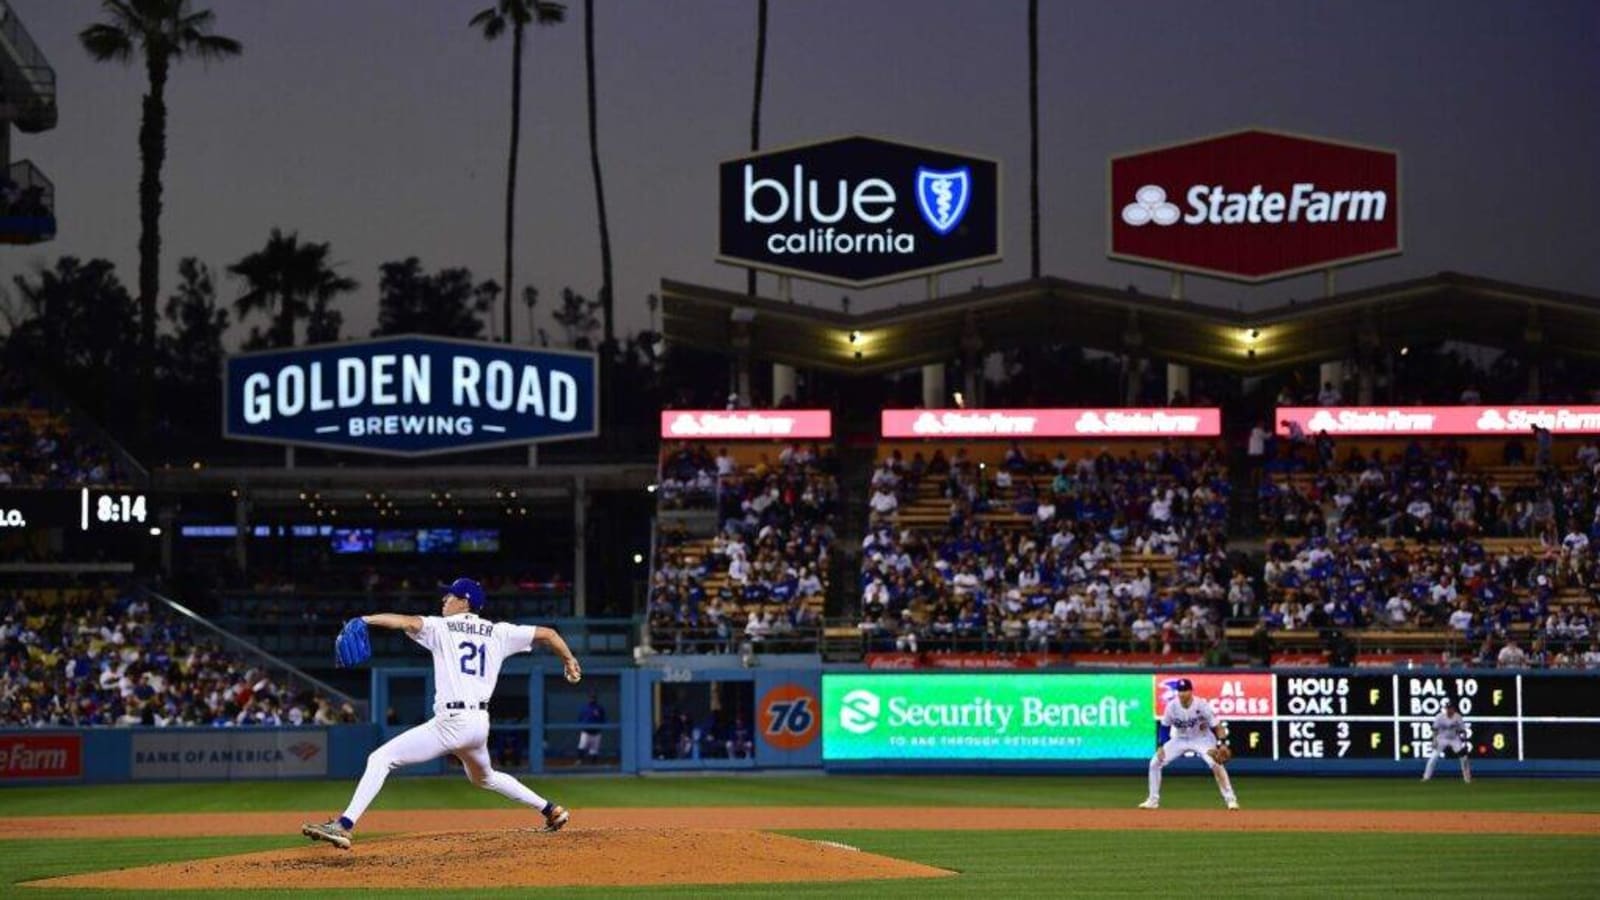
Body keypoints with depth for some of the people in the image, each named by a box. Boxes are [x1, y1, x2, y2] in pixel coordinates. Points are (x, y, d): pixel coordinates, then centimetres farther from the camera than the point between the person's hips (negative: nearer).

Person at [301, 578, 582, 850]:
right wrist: (569, 660, 28)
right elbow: (546, 633, 13)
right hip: (480, 724, 7)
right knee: (484, 777, 36)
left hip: (451, 723, -7)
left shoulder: (441, 627, 1)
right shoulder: (498, 633, 13)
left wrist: (366, 619, -24)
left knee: (380, 759, -6)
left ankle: (344, 826, -21)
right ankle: (549, 809, 36)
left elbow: (410, 622, -17)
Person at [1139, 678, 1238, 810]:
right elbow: (1165, 727, -2)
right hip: (1180, 739, 3)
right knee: (1155, 763, -6)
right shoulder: (1172, 706, -17)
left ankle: (1230, 799, -17)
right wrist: (1160, 747, -10)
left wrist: (1221, 744, -36)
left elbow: (1217, 726, -21)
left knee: (1216, 764, -28)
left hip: (1202, 739, -3)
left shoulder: (1202, 706, -25)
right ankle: (1153, 800, 9)